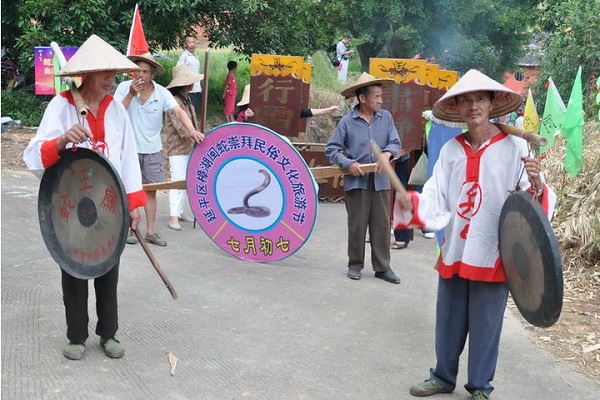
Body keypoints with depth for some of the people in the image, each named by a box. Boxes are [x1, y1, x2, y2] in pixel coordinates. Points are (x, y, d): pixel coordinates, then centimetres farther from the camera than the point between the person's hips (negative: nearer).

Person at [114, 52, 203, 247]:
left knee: (151, 190, 8)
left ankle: (150, 232, 17)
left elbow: (178, 111, -20)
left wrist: (192, 129, -37)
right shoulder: (124, 88, -8)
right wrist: (131, 94, -25)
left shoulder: (162, 93, -6)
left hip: (153, 150, 2)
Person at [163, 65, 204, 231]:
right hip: (177, 148, -9)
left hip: (188, 147, 9)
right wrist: (193, 136, -30)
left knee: (184, 181, 13)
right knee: (178, 181, -9)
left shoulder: (187, 99, 12)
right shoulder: (174, 101, -16)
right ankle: (174, 217, -6)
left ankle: (179, 212, 22)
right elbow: (179, 126, -24)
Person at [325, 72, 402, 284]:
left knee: (382, 225, 5)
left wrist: (387, 153, -16)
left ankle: (382, 267, 16)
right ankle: (355, 265, 20)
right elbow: (331, 149, -1)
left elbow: (395, 142, 5)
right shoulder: (347, 122, -3)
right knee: (357, 225, 6)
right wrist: (348, 163, -14)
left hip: (380, 180, 2)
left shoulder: (386, 117, 5)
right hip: (356, 180, -2)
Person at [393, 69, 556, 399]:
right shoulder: (451, 150, 4)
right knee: (448, 321, 16)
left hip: (493, 254, -4)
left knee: (485, 324, 8)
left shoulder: (515, 147, -8)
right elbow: (436, 198, 0)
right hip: (454, 252, 4)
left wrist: (536, 185, -32)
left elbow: (534, 203, -11)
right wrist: (412, 204, -19)